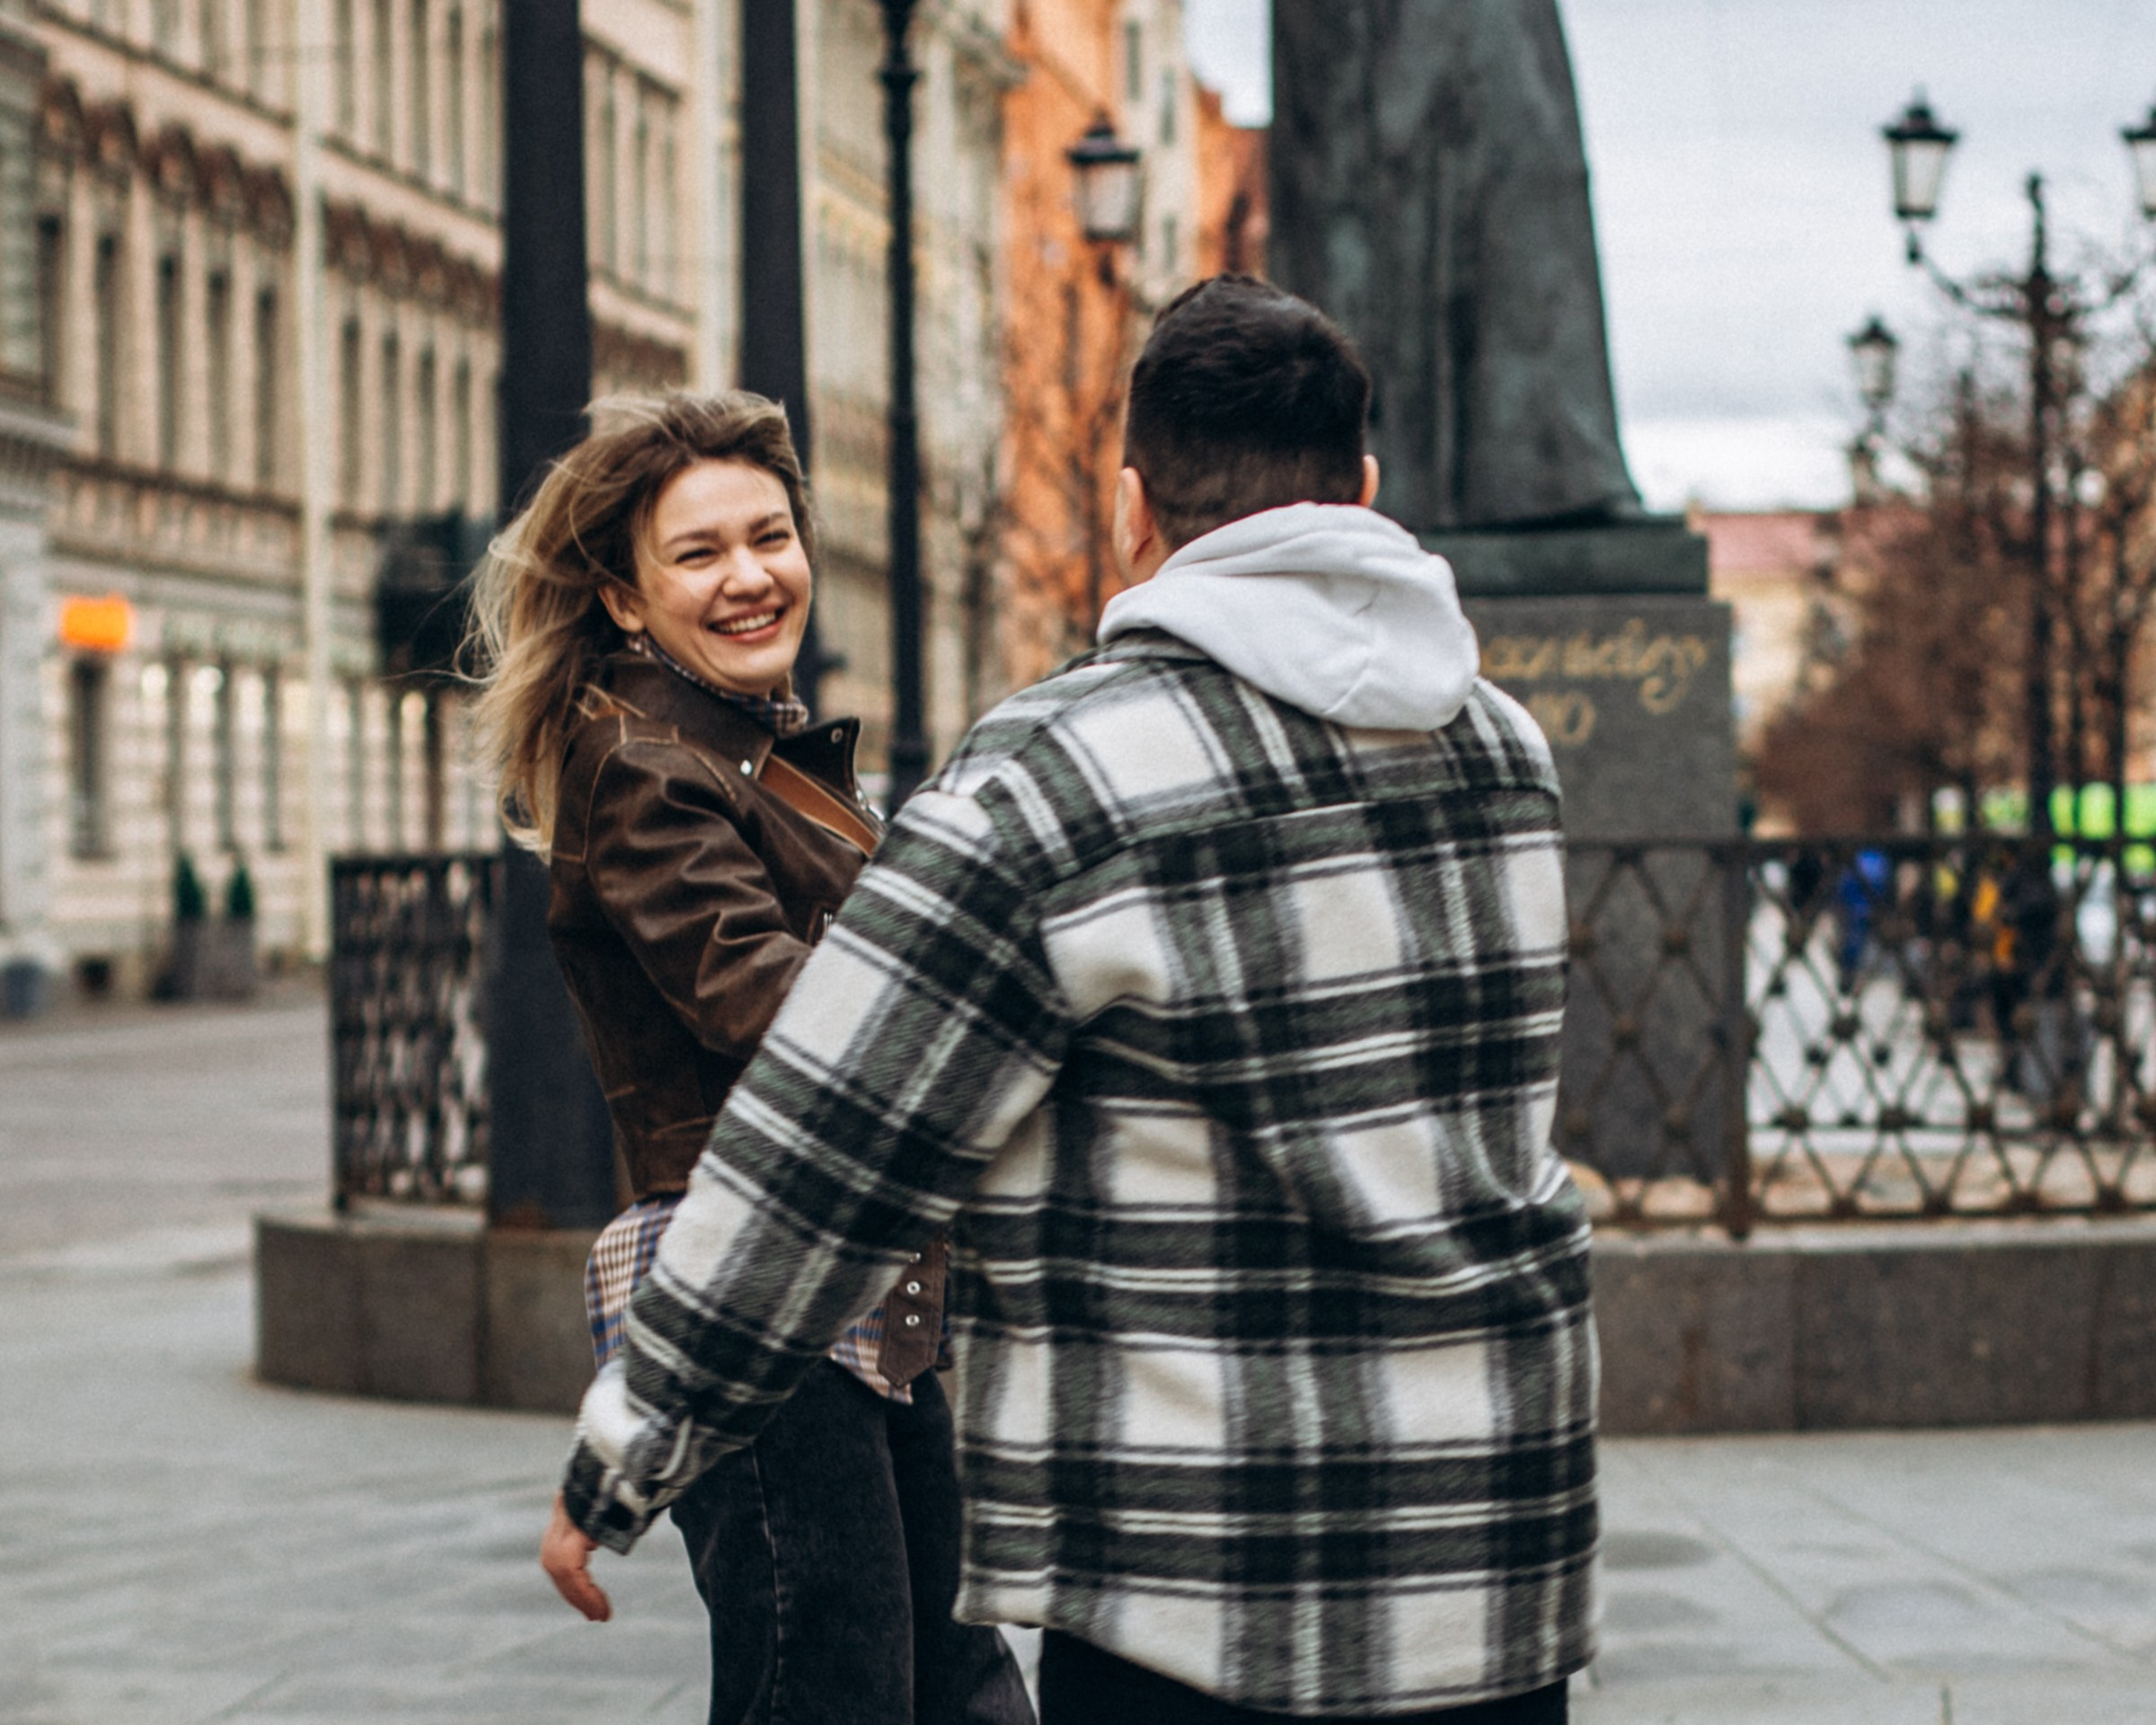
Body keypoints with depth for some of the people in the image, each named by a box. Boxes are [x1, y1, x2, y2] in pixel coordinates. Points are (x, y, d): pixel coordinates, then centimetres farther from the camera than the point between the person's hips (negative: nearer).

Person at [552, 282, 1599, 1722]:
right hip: (1508, 1565, 6)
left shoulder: (1054, 781, -12)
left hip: (1200, 1607, -6)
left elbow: (812, 1176, -10)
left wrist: (616, 1474, 2)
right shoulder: (1506, 748, 8)